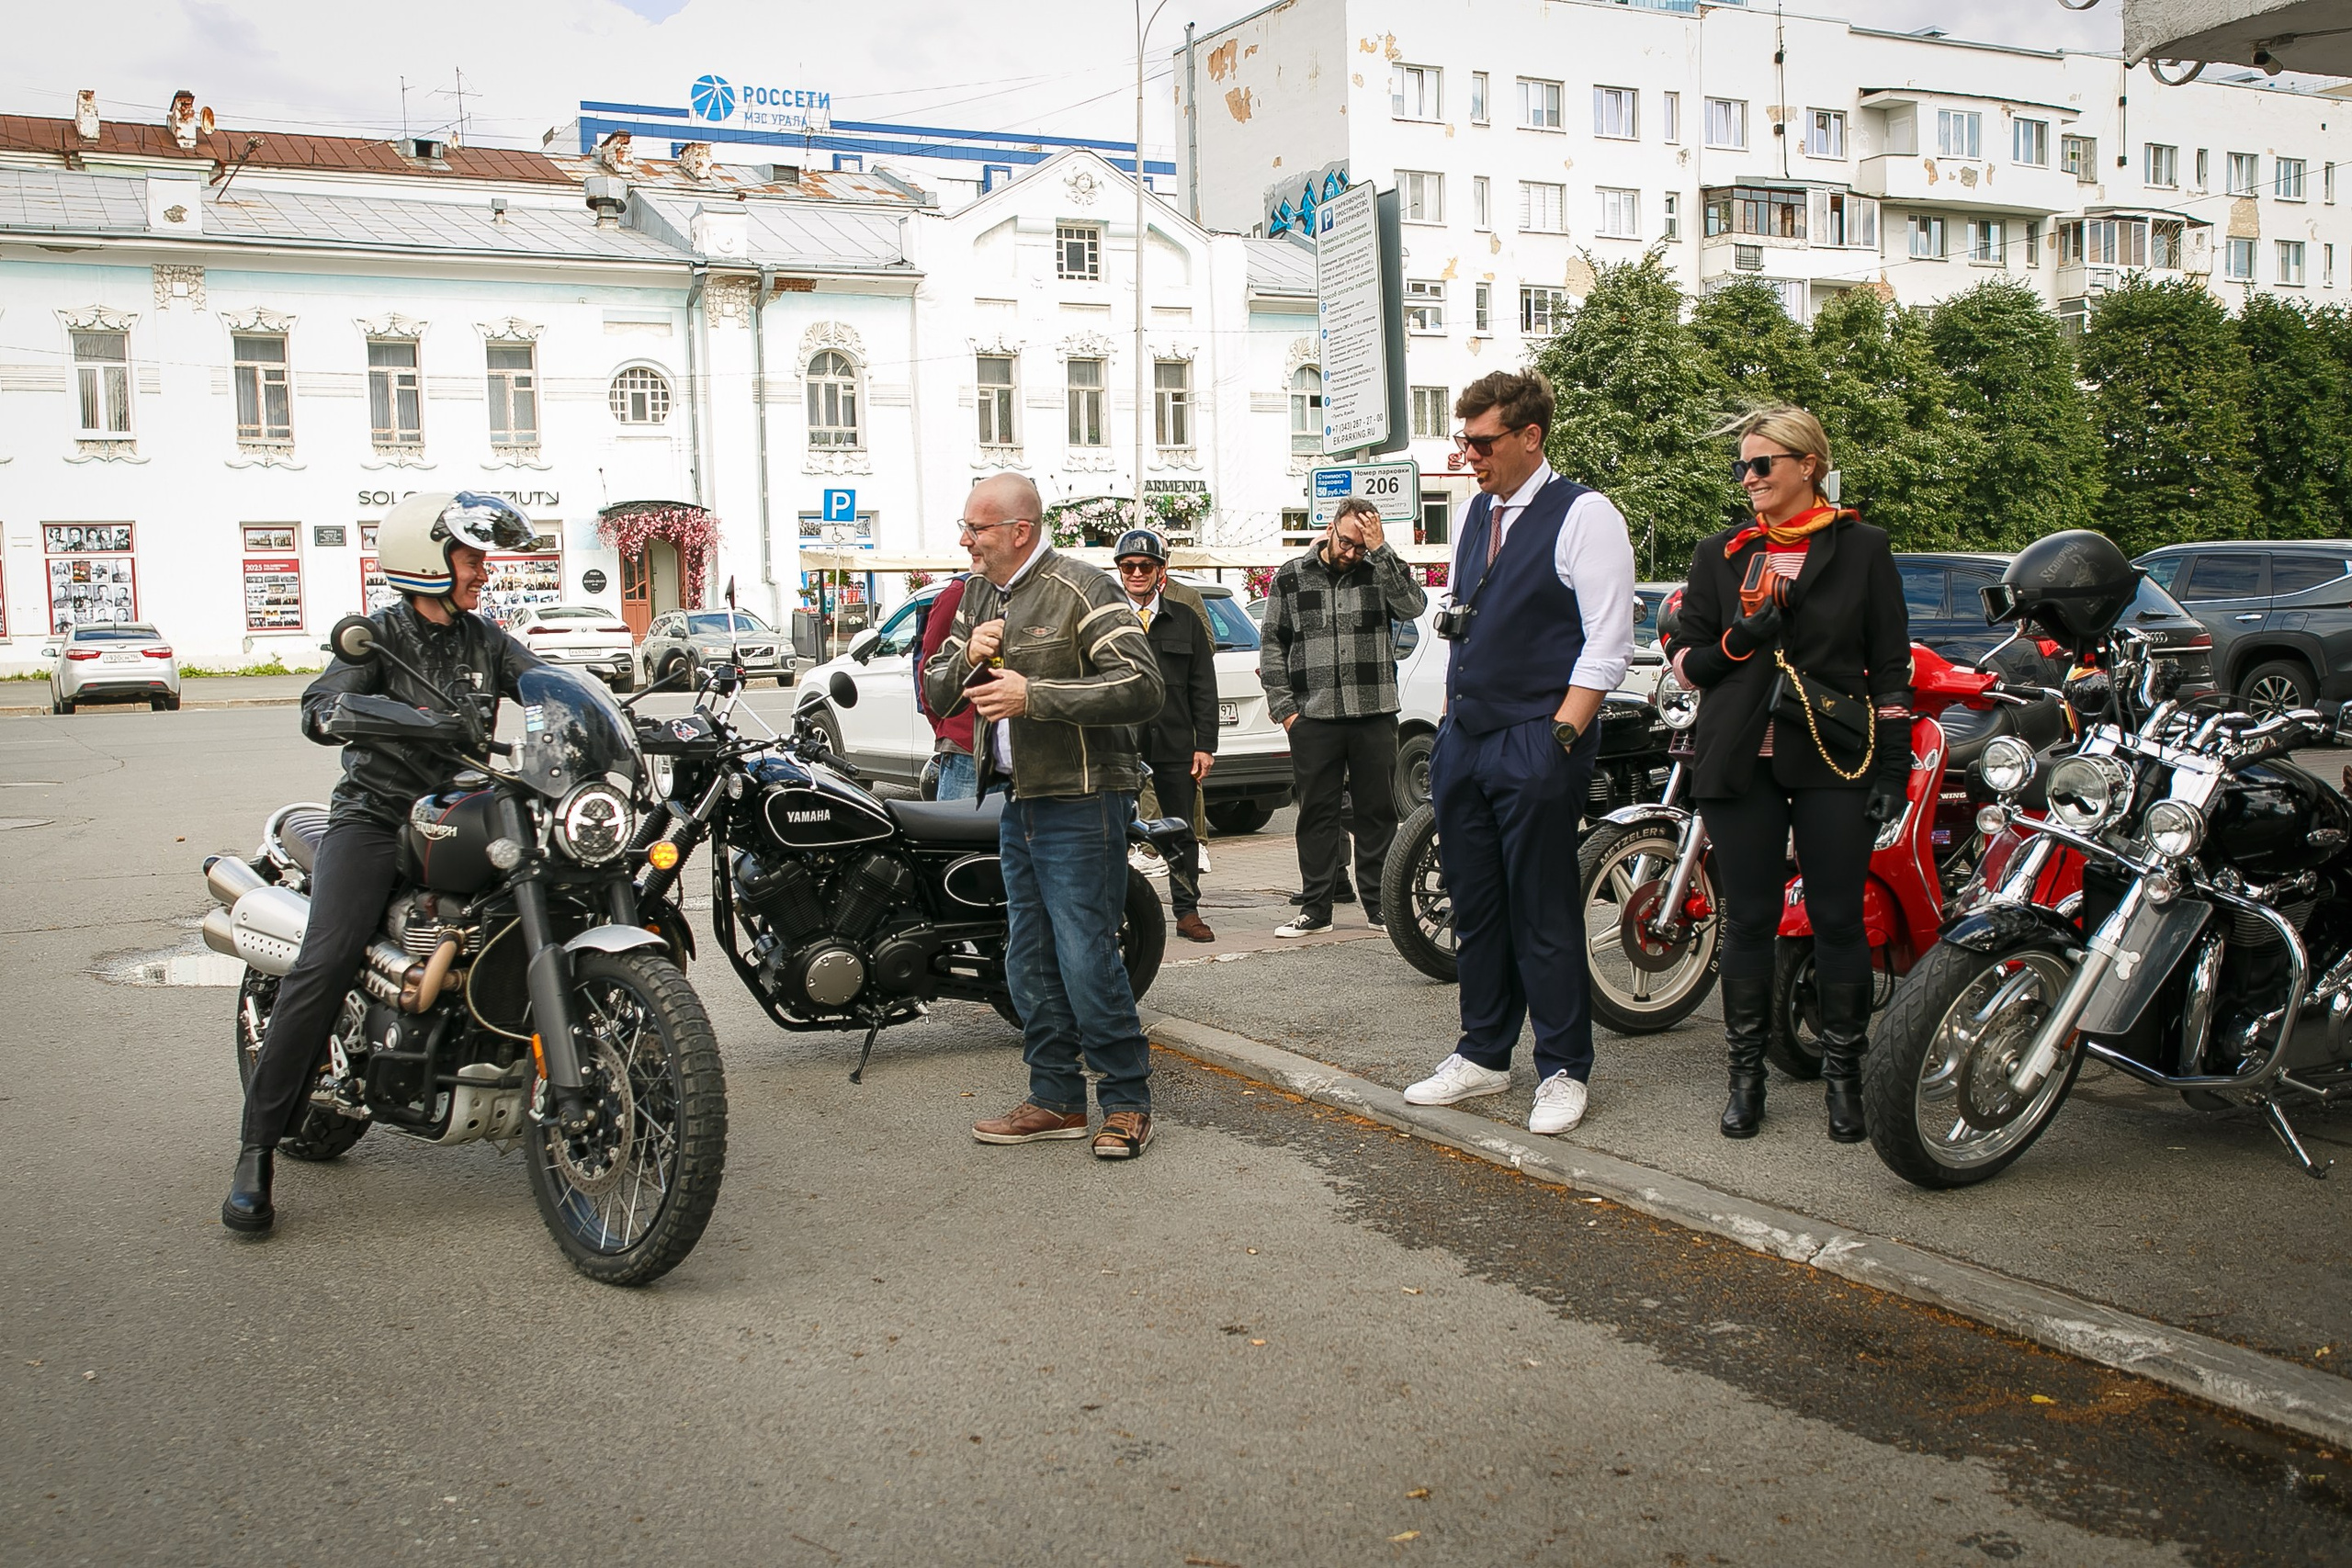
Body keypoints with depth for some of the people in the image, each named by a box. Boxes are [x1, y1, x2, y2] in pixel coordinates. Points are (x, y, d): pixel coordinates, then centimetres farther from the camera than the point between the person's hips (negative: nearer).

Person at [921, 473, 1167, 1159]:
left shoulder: (1080, 590, -11)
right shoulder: (979, 595, 15)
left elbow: (1143, 687, -20)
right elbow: (936, 693, 17)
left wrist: (1034, 695, -23)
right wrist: (968, 657, -6)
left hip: (1080, 801, -8)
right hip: (1017, 802, 9)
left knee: (1086, 959, -8)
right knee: (1029, 962, 12)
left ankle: (1127, 1102, 5)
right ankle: (1057, 1100, 22)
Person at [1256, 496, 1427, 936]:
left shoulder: (1382, 572, 6)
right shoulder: (1291, 578, 7)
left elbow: (1413, 605, -14)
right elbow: (1272, 644, 9)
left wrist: (1380, 549, -15)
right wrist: (1283, 707, 1)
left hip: (1375, 716, 0)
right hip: (1313, 718, 0)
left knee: (1378, 811, 7)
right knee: (1316, 813, 5)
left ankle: (1380, 904, 16)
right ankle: (1316, 908, 13)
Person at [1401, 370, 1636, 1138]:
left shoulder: (1582, 515, -8)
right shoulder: (1474, 513, 15)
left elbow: (1608, 642, -12)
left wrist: (1557, 737, -16)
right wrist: (1451, 722, 15)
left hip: (1537, 743, -7)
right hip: (1463, 741, 7)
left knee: (1544, 914, -1)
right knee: (1474, 904, 13)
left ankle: (1563, 1070, 10)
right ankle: (1483, 1054, 24)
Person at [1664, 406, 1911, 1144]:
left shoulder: (1861, 548, 6)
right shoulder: (1720, 553, 11)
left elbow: (1889, 666, 4)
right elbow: (1685, 658, 10)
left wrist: (1893, 763, -2)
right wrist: (1737, 641, -10)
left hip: (1832, 758, -2)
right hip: (1738, 759, 2)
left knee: (1838, 918, 1)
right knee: (1748, 919, 5)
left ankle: (1843, 1074, 14)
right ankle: (1746, 1074, 15)